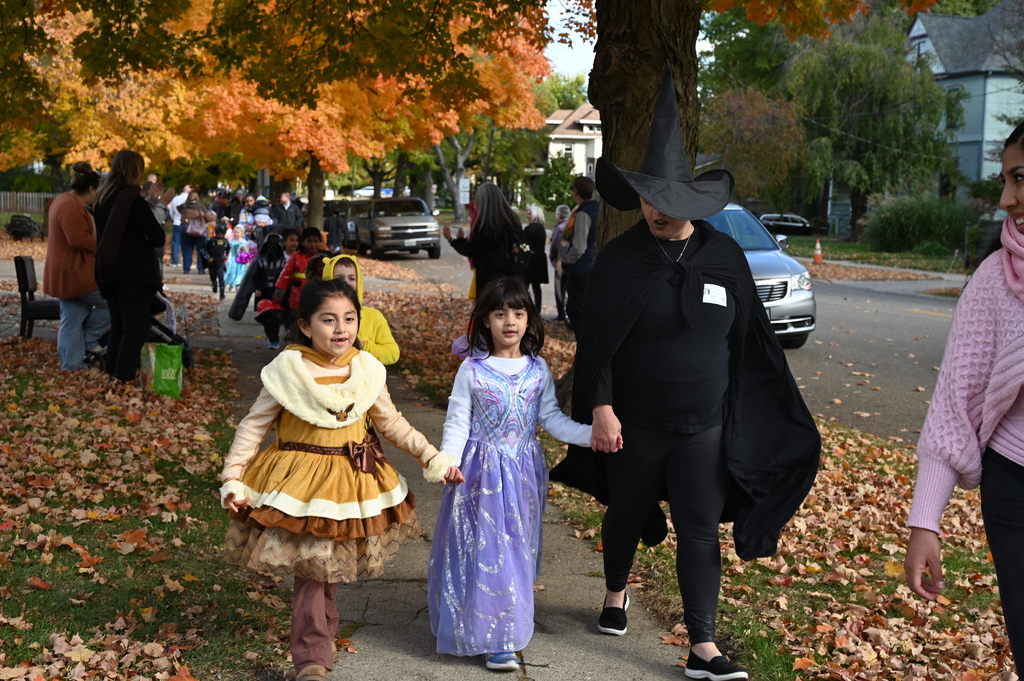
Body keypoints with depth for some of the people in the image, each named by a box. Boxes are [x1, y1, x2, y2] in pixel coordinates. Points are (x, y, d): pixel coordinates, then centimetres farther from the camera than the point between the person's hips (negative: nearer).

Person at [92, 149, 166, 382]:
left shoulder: (102, 199, 10)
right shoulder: (132, 198, -15)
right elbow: (158, 238, -14)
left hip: (109, 272, 8)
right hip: (134, 274, -8)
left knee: (117, 328, 16)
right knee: (135, 330, -4)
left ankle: (111, 377, 19)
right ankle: (123, 380, -8)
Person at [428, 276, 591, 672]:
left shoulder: (538, 370, 2)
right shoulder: (472, 370, -7)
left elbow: (551, 419, 2)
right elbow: (457, 423, -6)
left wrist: (591, 434, -12)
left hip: (524, 474, 3)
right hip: (482, 473, -3)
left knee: (518, 549, 12)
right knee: (486, 550, -2)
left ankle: (512, 625, 29)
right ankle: (493, 638, 6)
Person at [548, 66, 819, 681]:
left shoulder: (724, 255, -1)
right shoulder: (620, 258, -6)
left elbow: (751, 341, 5)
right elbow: (594, 343, -4)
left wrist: (777, 417, 7)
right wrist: (601, 409, -12)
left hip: (705, 426, 0)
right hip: (634, 425, 0)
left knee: (700, 531, 0)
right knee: (626, 516, 17)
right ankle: (617, 595, 45)